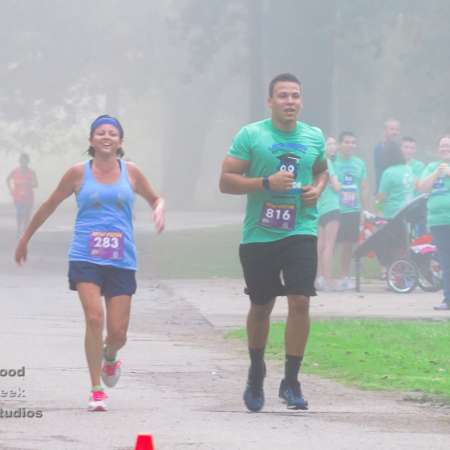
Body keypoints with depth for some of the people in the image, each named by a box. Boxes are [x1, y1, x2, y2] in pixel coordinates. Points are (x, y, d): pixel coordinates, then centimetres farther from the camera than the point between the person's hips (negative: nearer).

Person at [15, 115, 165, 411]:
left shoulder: (130, 173, 6)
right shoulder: (79, 173, 3)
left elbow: (155, 198, 22)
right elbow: (50, 206, 13)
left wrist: (160, 209, -3)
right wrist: (25, 239, 19)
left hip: (121, 261, 2)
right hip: (85, 258, -2)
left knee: (118, 332, 0)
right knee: (94, 318, -19)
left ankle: (109, 358, 39)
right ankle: (97, 391, -10)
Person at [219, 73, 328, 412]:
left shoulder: (314, 137, 6)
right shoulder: (250, 135, -4)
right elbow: (226, 181, -6)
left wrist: (318, 189, 3)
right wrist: (266, 183, -19)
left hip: (301, 232, 1)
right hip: (259, 235, -1)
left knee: (300, 301, -13)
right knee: (261, 306, 11)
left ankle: (291, 381, -4)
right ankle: (256, 373, 34)